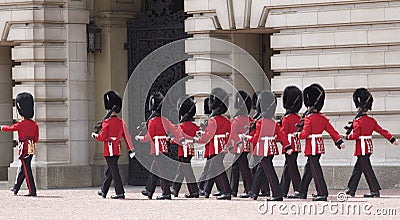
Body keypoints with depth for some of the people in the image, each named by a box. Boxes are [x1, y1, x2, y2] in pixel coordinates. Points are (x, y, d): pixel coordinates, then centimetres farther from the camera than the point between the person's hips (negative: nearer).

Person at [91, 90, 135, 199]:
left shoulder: (107, 123, -13)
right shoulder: (121, 122, 7)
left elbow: (102, 137, -14)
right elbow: (126, 136, 8)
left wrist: (95, 135, 7)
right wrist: (130, 149, 9)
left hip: (110, 150, -7)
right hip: (118, 149, 7)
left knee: (114, 171, -7)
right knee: (110, 170, 16)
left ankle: (120, 192, -10)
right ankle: (104, 191, 26)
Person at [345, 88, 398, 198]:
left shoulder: (357, 121, -14)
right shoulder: (372, 121, 7)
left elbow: (355, 136, -17)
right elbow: (382, 131, 7)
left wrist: (347, 136, 2)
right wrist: (393, 139, 11)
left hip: (362, 148, -8)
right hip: (369, 146, 8)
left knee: (367, 169, -7)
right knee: (357, 168, 15)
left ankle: (375, 191, -10)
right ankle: (351, 190, 20)